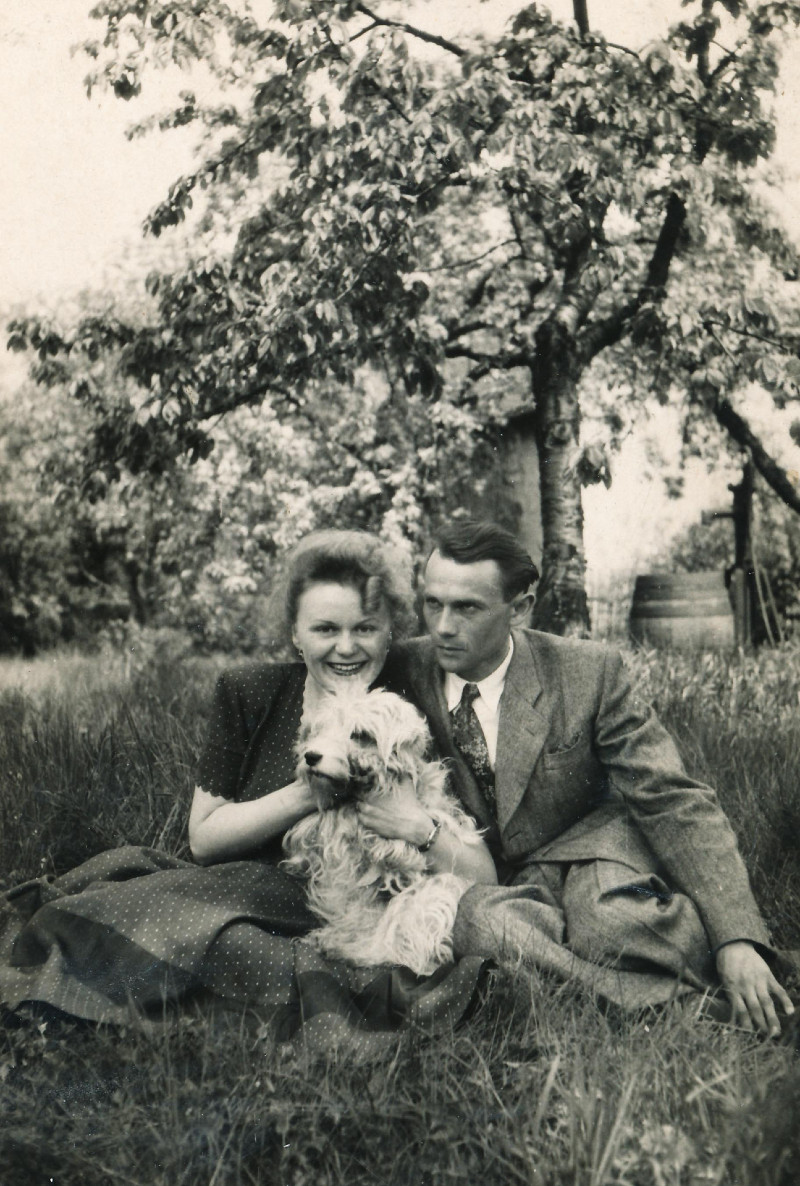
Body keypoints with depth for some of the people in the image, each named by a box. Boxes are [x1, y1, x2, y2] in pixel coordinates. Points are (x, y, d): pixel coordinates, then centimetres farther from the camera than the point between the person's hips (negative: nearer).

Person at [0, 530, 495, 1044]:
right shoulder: (251, 694, 0)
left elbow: (484, 883, -5)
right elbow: (204, 837, -1)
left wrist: (422, 832, -25)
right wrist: (307, 793, -14)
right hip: (255, 900, 2)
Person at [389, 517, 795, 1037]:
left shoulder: (588, 672, -11)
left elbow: (673, 800, -12)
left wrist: (737, 941, -22)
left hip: (583, 862, -2)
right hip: (478, 889, 2)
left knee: (613, 920, -37)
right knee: (479, 918, -35)